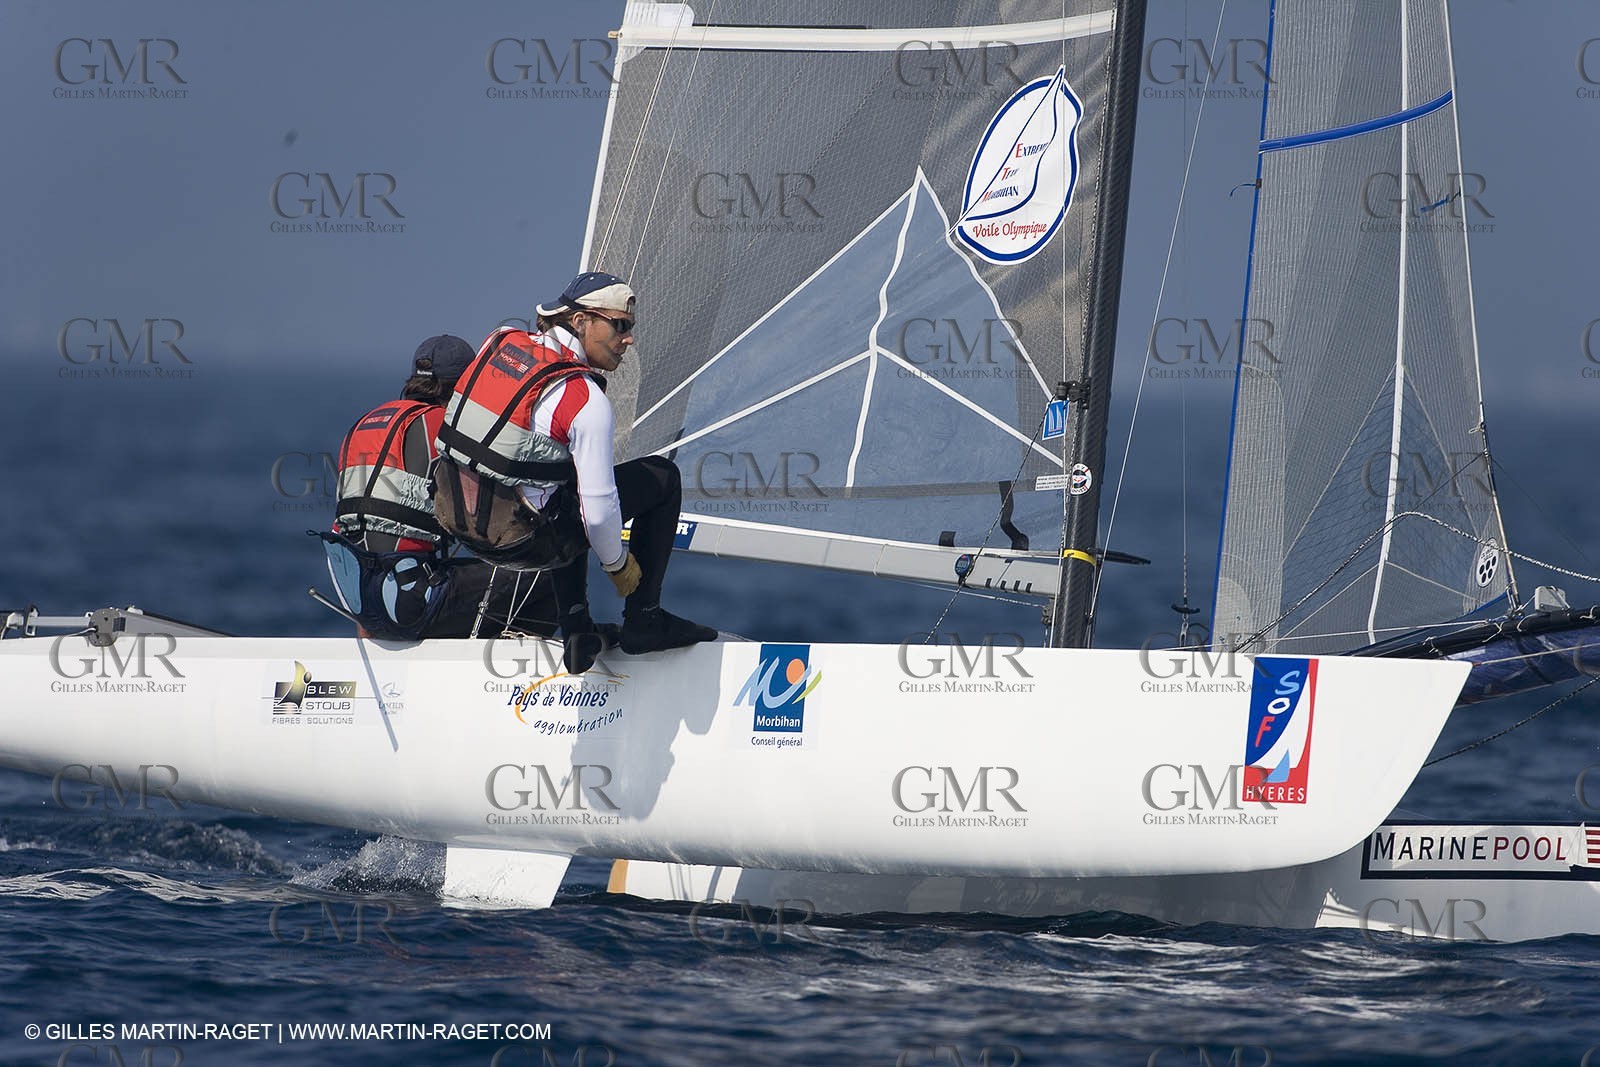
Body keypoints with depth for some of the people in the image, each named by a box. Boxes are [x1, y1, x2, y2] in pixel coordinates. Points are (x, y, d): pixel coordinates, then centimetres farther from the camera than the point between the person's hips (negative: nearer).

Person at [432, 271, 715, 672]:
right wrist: (618, 564, 1)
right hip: (523, 541, -7)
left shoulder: (500, 342, 2)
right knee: (662, 477, 8)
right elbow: (599, 511, -18)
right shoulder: (585, 399, -18)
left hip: (458, 520, 7)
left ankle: (575, 628, 29)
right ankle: (643, 620, 15)